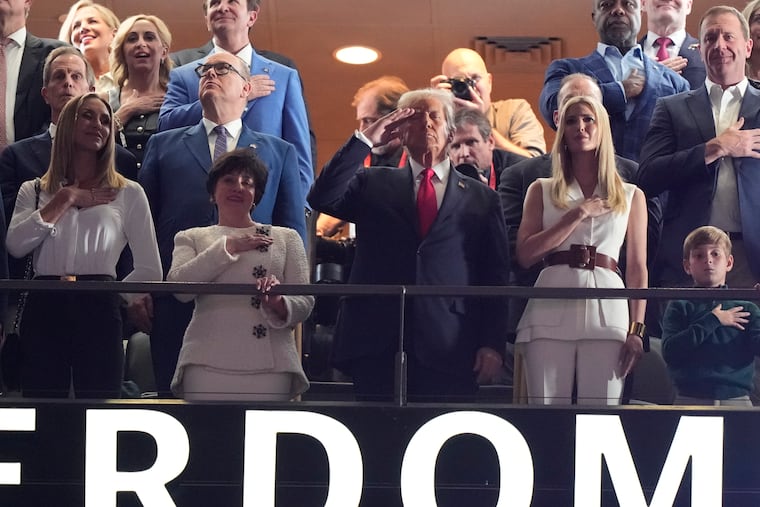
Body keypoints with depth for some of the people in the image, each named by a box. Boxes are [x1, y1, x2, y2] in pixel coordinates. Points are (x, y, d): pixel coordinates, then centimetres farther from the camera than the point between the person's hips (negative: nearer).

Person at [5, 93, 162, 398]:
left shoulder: (129, 193, 10)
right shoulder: (33, 190, 16)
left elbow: (151, 271, 10)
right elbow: (15, 246, -4)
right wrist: (66, 199, 0)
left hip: (99, 313, -1)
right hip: (43, 311, 1)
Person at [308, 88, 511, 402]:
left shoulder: (482, 198, 14)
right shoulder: (373, 184, 16)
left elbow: (496, 278, 9)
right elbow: (322, 199, -2)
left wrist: (492, 344, -1)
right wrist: (365, 140, -2)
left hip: (448, 350, 0)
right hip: (376, 345, 0)